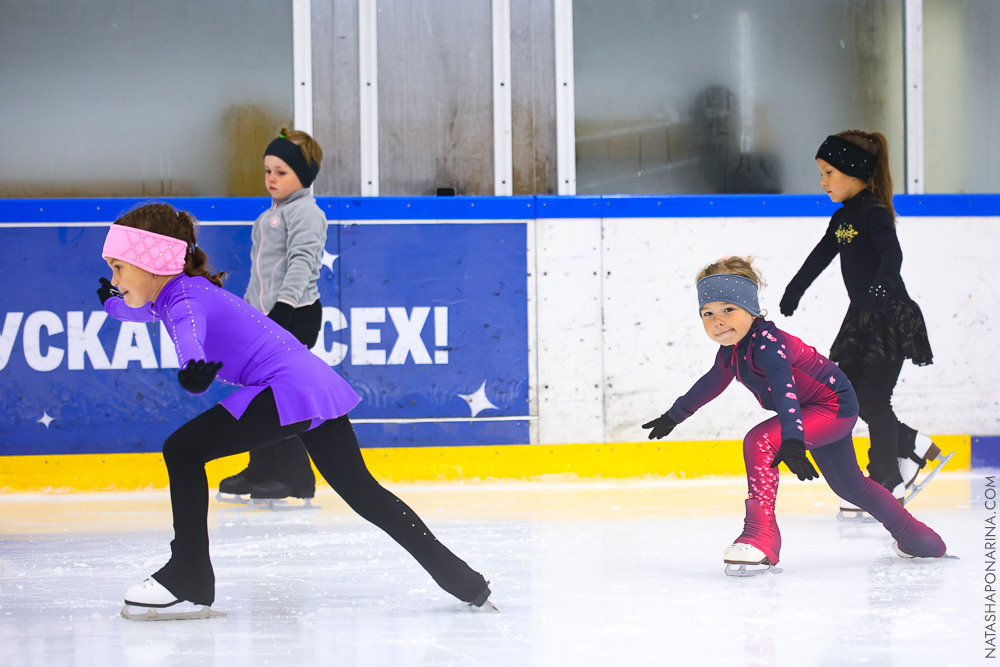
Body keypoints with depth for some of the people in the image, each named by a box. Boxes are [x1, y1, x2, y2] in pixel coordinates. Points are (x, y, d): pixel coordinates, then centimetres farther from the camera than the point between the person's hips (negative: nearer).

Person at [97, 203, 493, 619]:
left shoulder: (187, 300, -12)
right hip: (318, 383, 11)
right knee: (362, 491, 19)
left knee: (183, 449, -11)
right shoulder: (177, 294, 16)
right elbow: (142, 308, 43)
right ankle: (462, 581, 25)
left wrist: (192, 373, -60)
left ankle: (190, 577, -8)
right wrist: (112, 302, 62)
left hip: (287, 389, -11)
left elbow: (189, 338, -39)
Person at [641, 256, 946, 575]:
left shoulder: (767, 343, -29)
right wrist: (672, 416, 29)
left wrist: (792, 441, -58)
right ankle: (915, 538, 42)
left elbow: (785, 389, -44)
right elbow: (709, 385, 19)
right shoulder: (732, 351, -1)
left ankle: (761, 537, -26)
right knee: (849, 486, 24)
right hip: (830, 412, 11)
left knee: (759, 441, -27)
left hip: (836, 407, -11)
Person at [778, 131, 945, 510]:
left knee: (873, 399, -6)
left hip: (892, 318, -9)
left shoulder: (874, 214, -16)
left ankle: (887, 482, 8)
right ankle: (914, 447, 23)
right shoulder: (842, 217, 11)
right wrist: (792, 294, 38)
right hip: (862, 319, 9)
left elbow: (892, 255, -34)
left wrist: (881, 286, -52)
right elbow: (819, 258, 26)